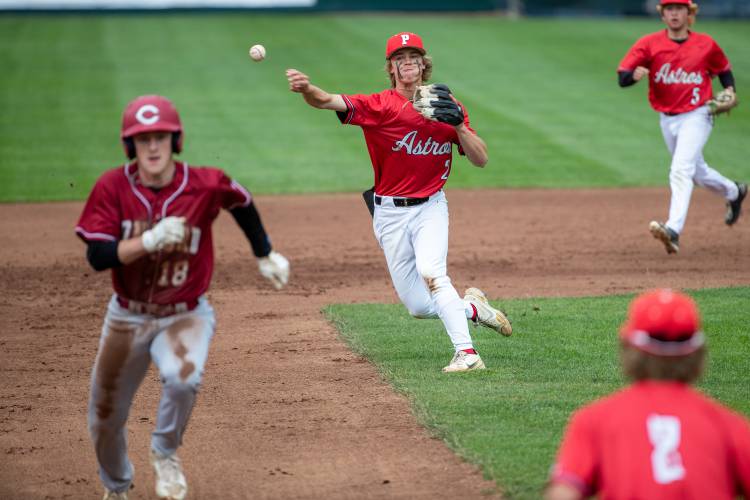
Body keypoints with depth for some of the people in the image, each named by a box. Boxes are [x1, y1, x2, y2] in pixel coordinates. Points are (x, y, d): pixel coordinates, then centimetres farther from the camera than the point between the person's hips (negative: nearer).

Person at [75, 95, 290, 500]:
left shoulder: (206, 186, -16)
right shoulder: (113, 187, -15)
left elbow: (242, 203, 6)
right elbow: (97, 256, -21)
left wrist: (265, 255, 15)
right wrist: (150, 240, -34)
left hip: (185, 316, -2)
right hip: (127, 317, 2)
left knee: (182, 376, -34)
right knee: (105, 418, 11)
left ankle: (165, 453, -3)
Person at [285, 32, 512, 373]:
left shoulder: (447, 105, -1)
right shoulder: (379, 106, -8)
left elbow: (480, 159, -3)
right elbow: (329, 102, -26)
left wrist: (457, 124, -19)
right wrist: (307, 89, -48)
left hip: (430, 207, -1)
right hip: (390, 214, 1)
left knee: (430, 271, -29)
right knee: (419, 306, 2)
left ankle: (466, 354, -29)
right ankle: (473, 308, 30)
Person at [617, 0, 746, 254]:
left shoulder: (706, 44, -5)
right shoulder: (649, 43, -7)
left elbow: (724, 70, 14)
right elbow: (622, 78, -16)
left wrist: (729, 91, -6)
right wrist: (634, 74, -39)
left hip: (696, 116, -4)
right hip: (667, 119, 4)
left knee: (681, 171, -22)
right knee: (697, 172, 21)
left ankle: (673, 230, -33)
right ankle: (734, 192, 49)